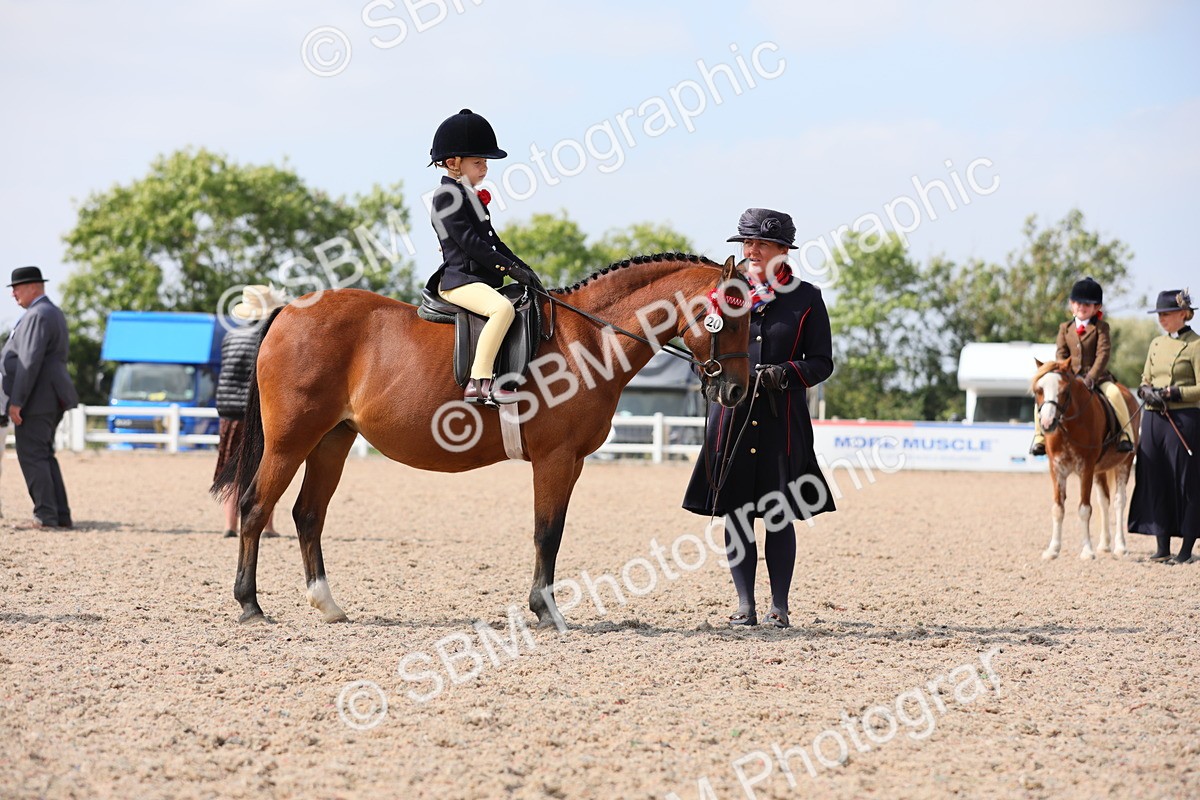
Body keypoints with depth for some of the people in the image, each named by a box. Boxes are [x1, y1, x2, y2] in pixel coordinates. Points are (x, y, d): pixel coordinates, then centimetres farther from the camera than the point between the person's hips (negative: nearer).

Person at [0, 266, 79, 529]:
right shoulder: (54, 313, 18)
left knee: (31, 456, -8)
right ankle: (61, 515, 11)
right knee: (44, 456, 12)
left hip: (36, 399, -10)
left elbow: (30, 362, -21)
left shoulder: (37, 315, -14)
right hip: (52, 399, 10)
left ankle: (45, 515, -9)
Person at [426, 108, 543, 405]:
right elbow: (469, 242, -18)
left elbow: (492, 241, 21)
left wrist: (523, 268, 8)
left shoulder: (470, 196, 20)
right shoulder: (447, 196, -10)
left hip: (480, 279, 11)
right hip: (459, 280, -11)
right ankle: (479, 383, -36)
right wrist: (510, 268, -19)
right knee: (502, 308, -34)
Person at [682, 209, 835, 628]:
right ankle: (745, 605, 8)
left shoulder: (806, 298, 3)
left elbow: (822, 362, 2)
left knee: (779, 516, 1)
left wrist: (789, 372, -16)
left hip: (782, 418, -2)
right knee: (736, 512, 1)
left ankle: (779, 605, 10)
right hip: (733, 415, 2)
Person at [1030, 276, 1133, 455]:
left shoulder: (1101, 327, -1)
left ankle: (1125, 435, -21)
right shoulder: (1065, 328, 10)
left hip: (1097, 376, -3)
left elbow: (1103, 353, -9)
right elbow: (1061, 354, 6)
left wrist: (1091, 377, -20)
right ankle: (1039, 438, -7)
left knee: (1114, 393, -31)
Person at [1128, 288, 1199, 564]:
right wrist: (1146, 391, -4)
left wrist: (1172, 392, -18)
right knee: (1155, 481, 5)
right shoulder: (1157, 344, 14)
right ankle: (1163, 548, 12)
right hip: (1154, 419, 7)